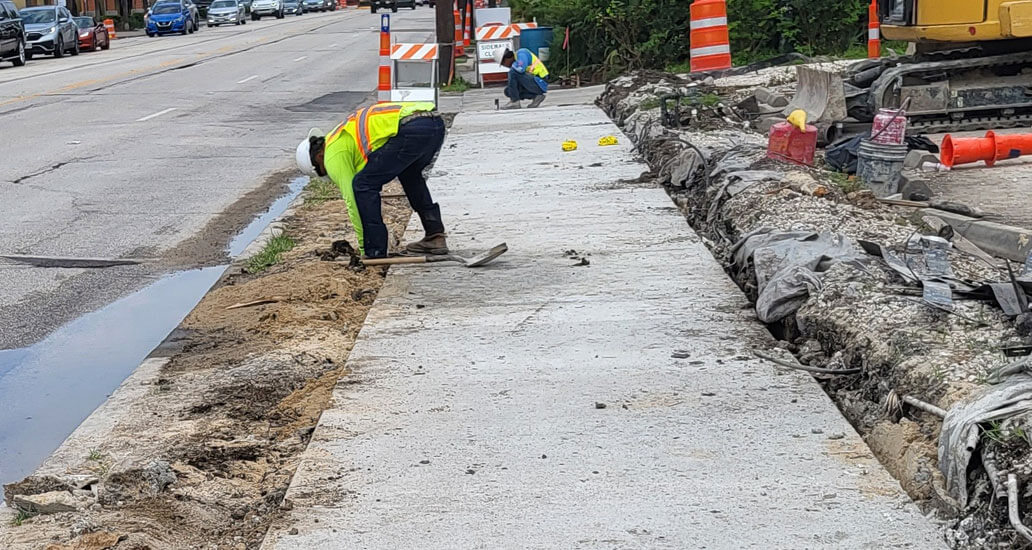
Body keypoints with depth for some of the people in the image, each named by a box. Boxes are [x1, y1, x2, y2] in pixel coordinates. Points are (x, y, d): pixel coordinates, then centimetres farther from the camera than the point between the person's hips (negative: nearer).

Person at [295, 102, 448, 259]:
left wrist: (364, 248, 18)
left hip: (412, 129, -9)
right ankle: (436, 236, 28)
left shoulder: (334, 153, 9)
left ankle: (375, 252, 6)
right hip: (436, 123, 9)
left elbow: (351, 199, 10)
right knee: (409, 175, 34)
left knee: (363, 185, 4)